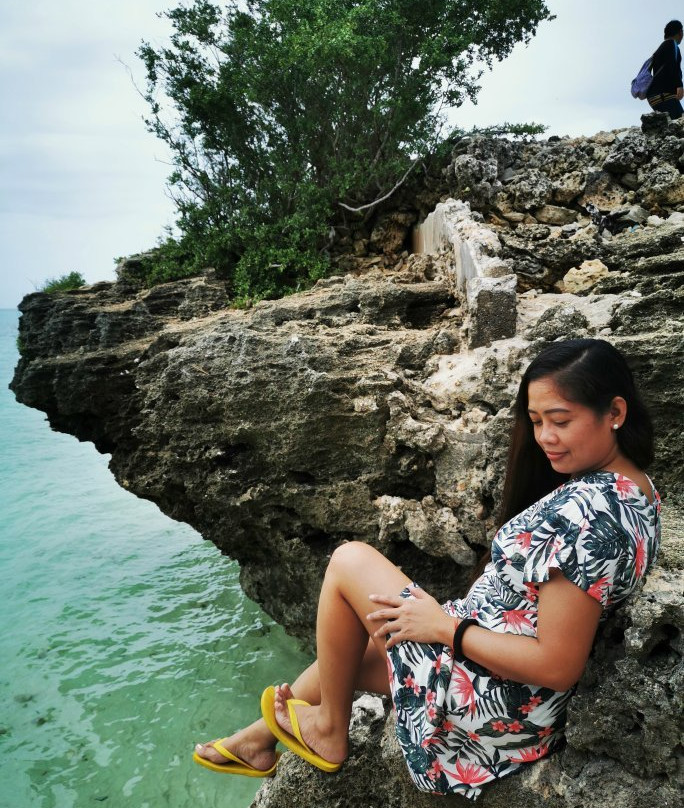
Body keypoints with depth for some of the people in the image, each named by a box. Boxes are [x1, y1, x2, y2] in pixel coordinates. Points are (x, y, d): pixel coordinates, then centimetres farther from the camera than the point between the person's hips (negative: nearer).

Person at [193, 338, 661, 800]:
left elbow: (558, 667, -28)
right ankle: (259, 739, 45)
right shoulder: (633, 485, 3)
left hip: (495, 702, -9)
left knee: (350, 562, -3)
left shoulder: (586, 511, -28)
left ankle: (328, 731, 15)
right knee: (349, 652, 22)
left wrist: (445, 627, -18)